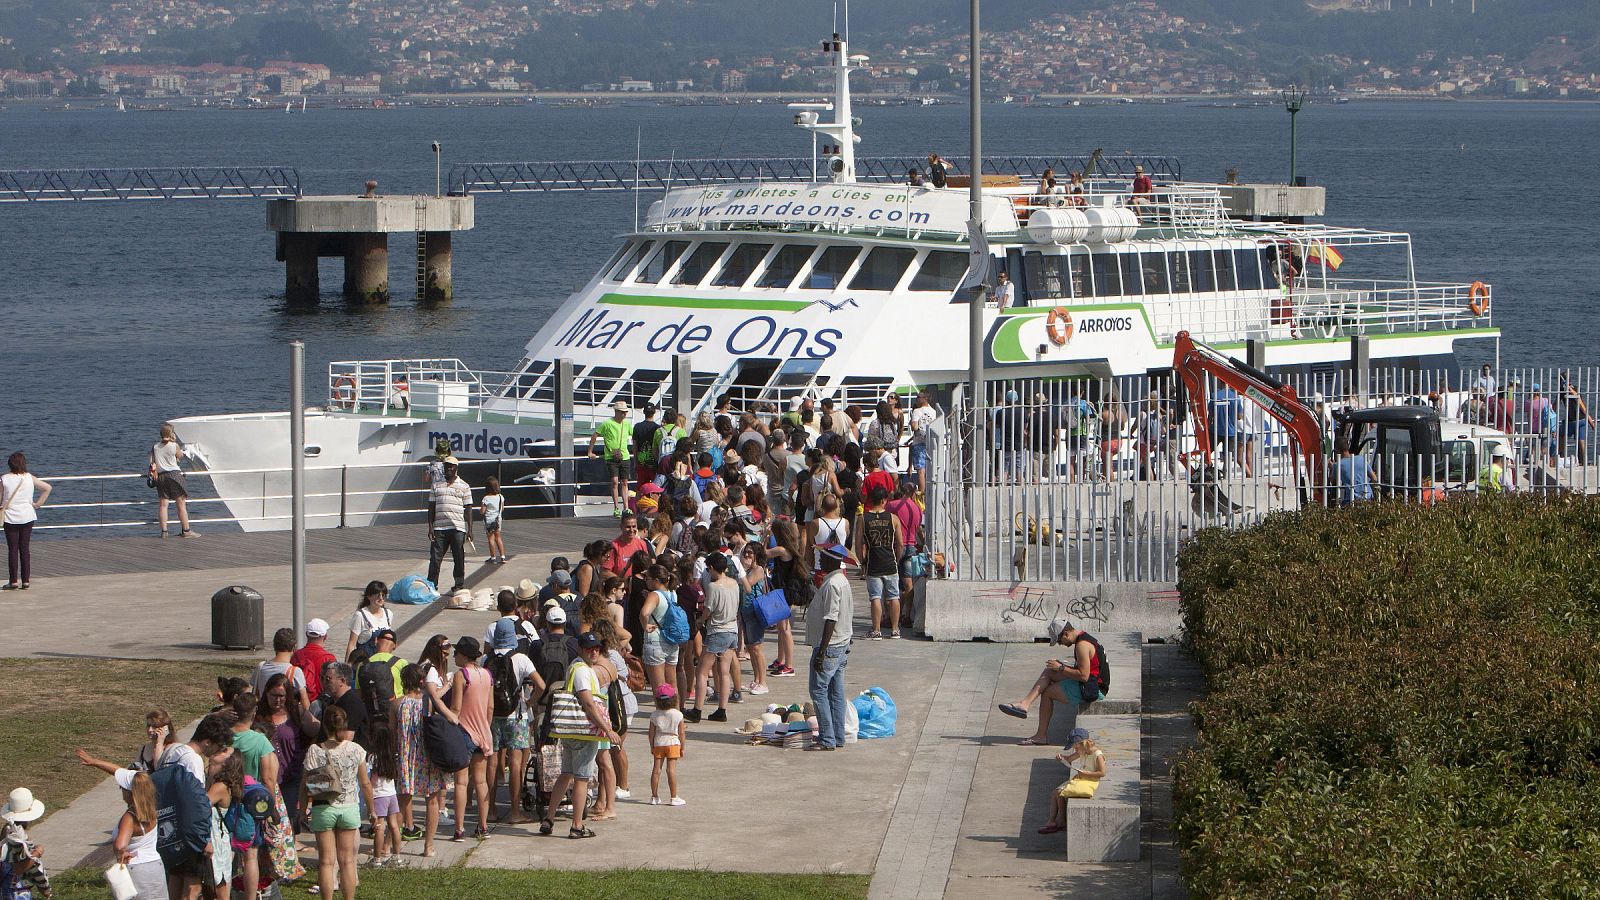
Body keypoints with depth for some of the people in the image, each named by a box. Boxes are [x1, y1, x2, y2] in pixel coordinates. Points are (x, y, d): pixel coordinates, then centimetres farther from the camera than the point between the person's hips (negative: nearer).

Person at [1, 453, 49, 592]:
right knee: (25, 548, 8)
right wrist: (37, 504, 6)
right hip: (27, 516, 2)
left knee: (12, 549, 3)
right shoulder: (30, 478, -2)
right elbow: (47, 487, 1)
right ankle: (25, 581, 7)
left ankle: (13, 581, 3)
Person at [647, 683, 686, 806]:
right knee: (671, 769, -4)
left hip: (658, 743, 2)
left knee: (656, 769, 6)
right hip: (673, 743, -2)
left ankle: (654, 797, 11)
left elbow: (651, 732, 1)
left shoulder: (654, 715, -4)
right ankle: (674, 797, -4)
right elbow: (681, 733, -4)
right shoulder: (678, 714, -8)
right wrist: (682, 747, 5)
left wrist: (652, 747, 12)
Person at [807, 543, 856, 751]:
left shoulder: (832, 585, -19)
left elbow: (831, 620, -23)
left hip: (830, 646, -10)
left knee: (819, 691, -7)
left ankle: (827, 739, -9)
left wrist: (821, 652, -23)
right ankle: (837, 738, 15)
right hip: (842, 645, 10)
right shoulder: (843, 582, 12)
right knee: (836, 693, 12)